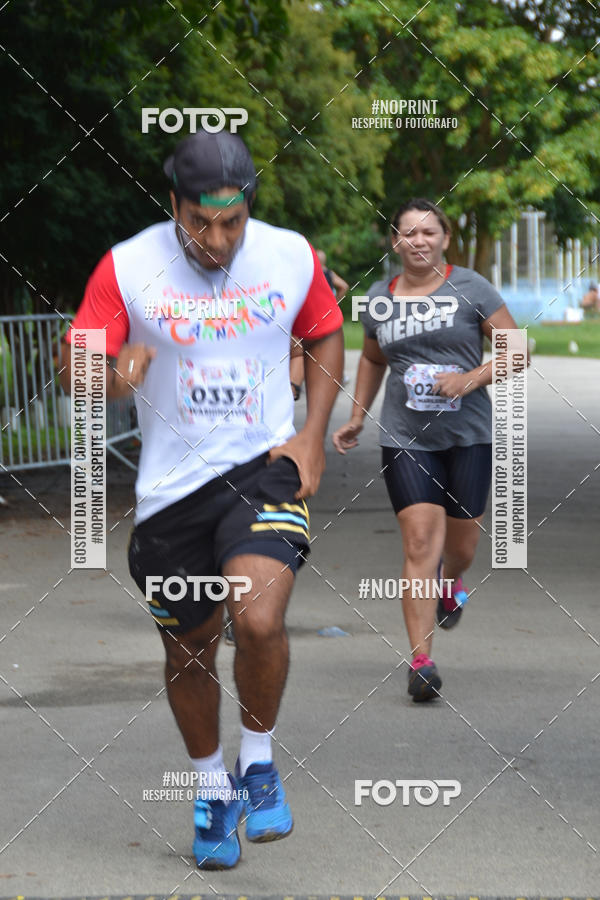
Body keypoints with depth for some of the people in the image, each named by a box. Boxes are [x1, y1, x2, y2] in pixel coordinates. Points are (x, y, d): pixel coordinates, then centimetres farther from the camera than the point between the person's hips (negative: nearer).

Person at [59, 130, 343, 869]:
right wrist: (116, 371, -35)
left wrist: (313, 434, 1)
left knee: (259, 621, -24)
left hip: (263, 469, -1)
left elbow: (325, 336, 14)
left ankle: (258, 761, 3)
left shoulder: (292, 257, -3)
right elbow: (75, 368, -11)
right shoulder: (127, 266, -9)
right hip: (171, 485, 1)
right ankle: (212, 788, 36)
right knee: (188, 654, 11)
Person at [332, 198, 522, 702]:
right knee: (420, 543, -11)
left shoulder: (471, 289, -2)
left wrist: (473, 377, -17)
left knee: (461, 544, 9)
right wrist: (357, 417, 21)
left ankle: (451, 585, 48)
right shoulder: (378, 300, 7)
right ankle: (421, 662, -10)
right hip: (405, 439, 1)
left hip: (468, 437, 0)